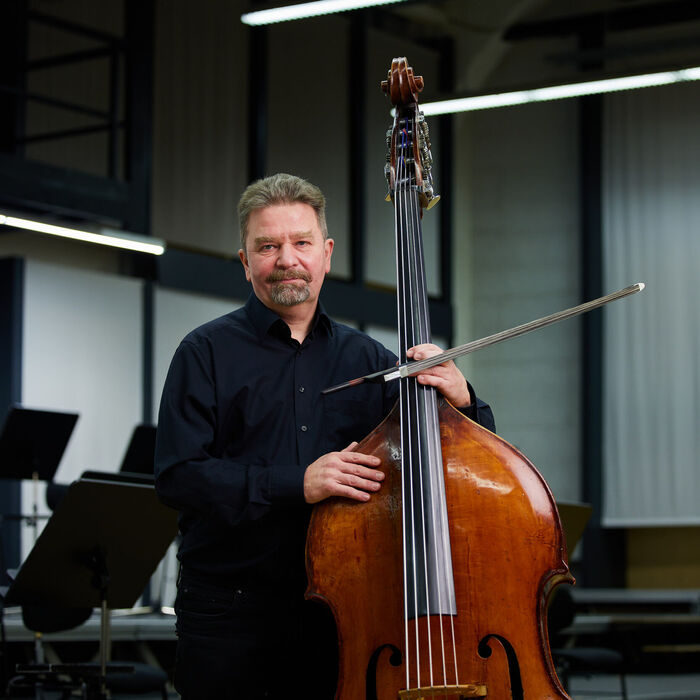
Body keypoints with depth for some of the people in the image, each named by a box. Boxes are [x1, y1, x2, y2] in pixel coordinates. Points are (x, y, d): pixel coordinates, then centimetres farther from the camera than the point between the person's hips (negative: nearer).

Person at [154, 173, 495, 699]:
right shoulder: (207, 353, 1)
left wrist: (460, 402, -14)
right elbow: (178, 476, -11)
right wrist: (296, 485, -20)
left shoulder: (367, 359, 11)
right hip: (228, 616, -2)